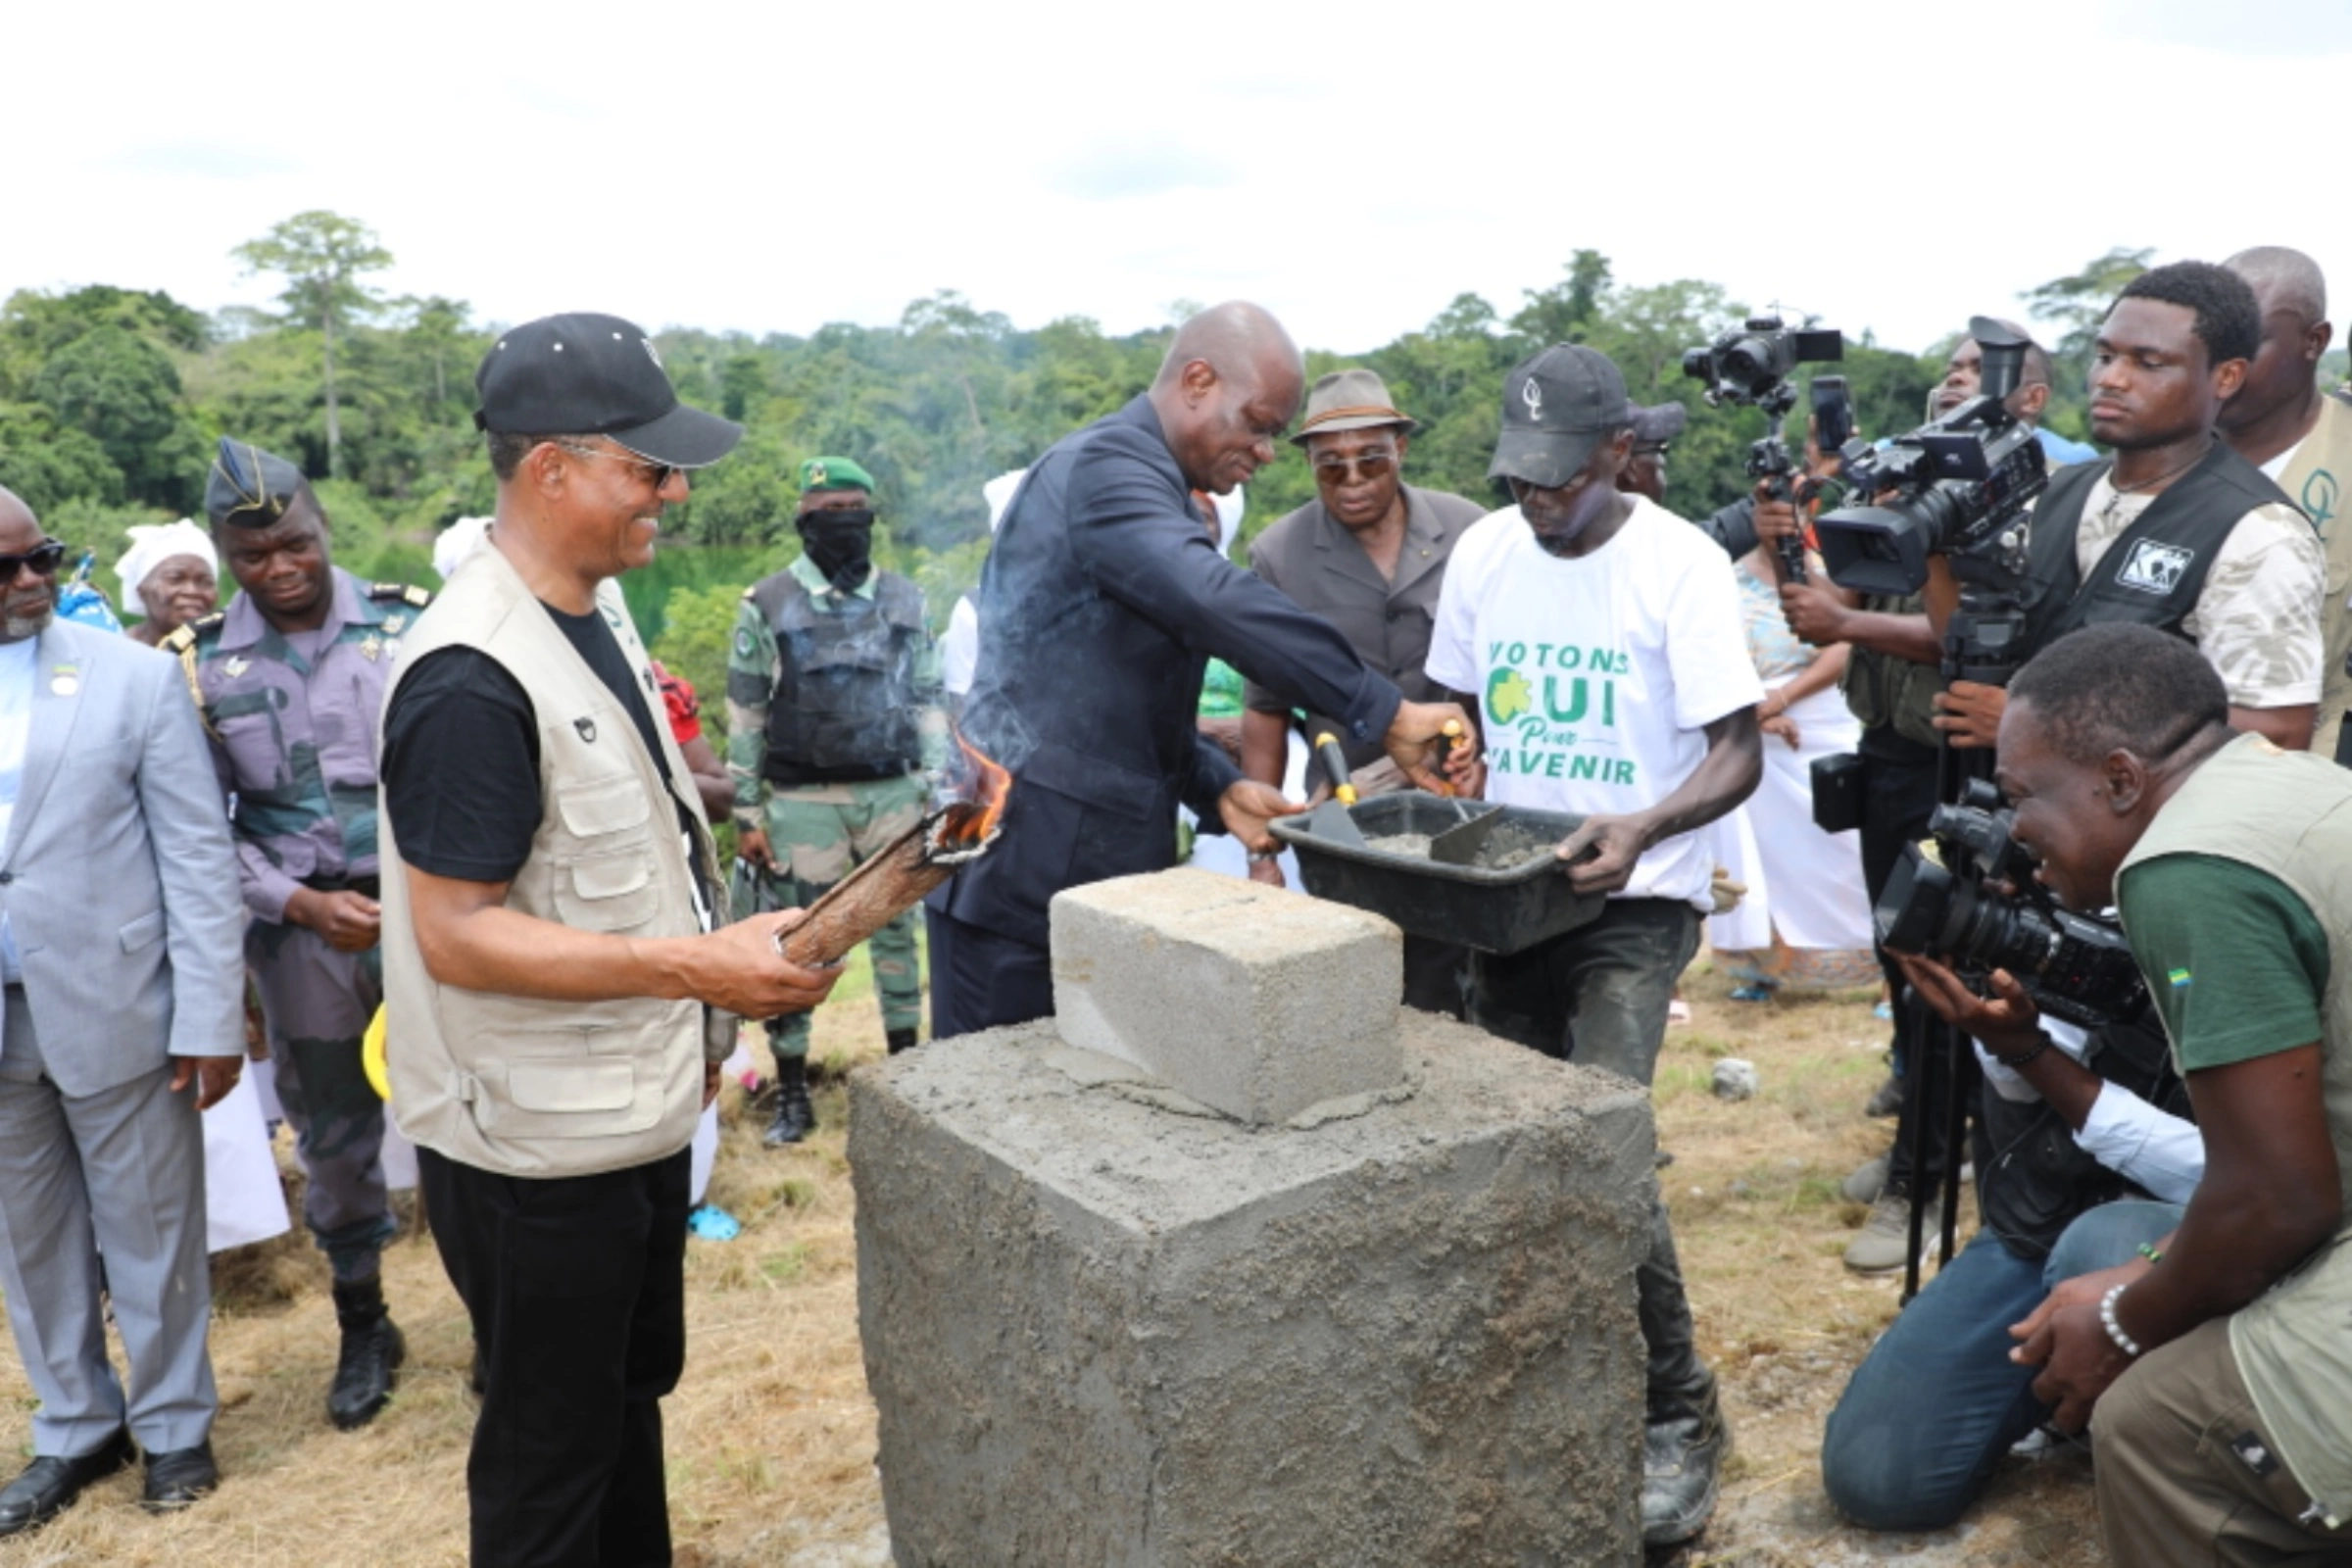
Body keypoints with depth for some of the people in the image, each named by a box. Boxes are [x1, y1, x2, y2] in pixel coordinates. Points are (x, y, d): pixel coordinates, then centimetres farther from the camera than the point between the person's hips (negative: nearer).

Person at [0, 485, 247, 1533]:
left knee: (150, 1234, 10)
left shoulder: (134, 676, -5)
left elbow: (199, 854, -6)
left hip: (113, 1007, -3)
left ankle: (173, 1423, 29)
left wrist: (211, 1017, -9)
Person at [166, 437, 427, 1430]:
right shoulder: (198, 665, 0)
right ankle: (364, 1328, 32)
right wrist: (301, 904, -13)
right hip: (302, 932, 2)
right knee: (334, 1136, 14)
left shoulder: (406, 622, -3)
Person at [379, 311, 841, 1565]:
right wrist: (696, 966, -26)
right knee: (549, 1458, 12)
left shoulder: (599, 606, 4)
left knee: (632, 1395, 26)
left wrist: (699, 1019, 13)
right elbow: (455, 935, -24)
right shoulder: (473, 679, -25)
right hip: (536, 1147, -9)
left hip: (639, 1110, 9)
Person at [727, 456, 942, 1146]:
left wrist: (936, 789, 5)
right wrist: (747, 815, -2)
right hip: (803, 801, -2)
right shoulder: (765, 605, -1)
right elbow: (745, 715, 0)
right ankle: (792, 1092, 15)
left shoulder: (904, 600, 6)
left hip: (893, 795, 2)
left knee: (896, 930, 11)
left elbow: (927, 701, 11)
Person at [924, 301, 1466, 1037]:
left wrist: (1218, 788, 7)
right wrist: (1385, 712, -27)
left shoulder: (1140, 480, 19)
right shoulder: (1104, 466, -13)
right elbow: (1216, 602, -30)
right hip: (1026, 880, -10)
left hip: (1099, 870, 10)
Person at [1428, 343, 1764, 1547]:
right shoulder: (1482, 552, 2)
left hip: (1634, 900, -5)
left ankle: (1676, 1416, 2)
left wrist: (1646, 826, -34)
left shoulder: (1680, 564, -12)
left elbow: (1738, 754, -15)